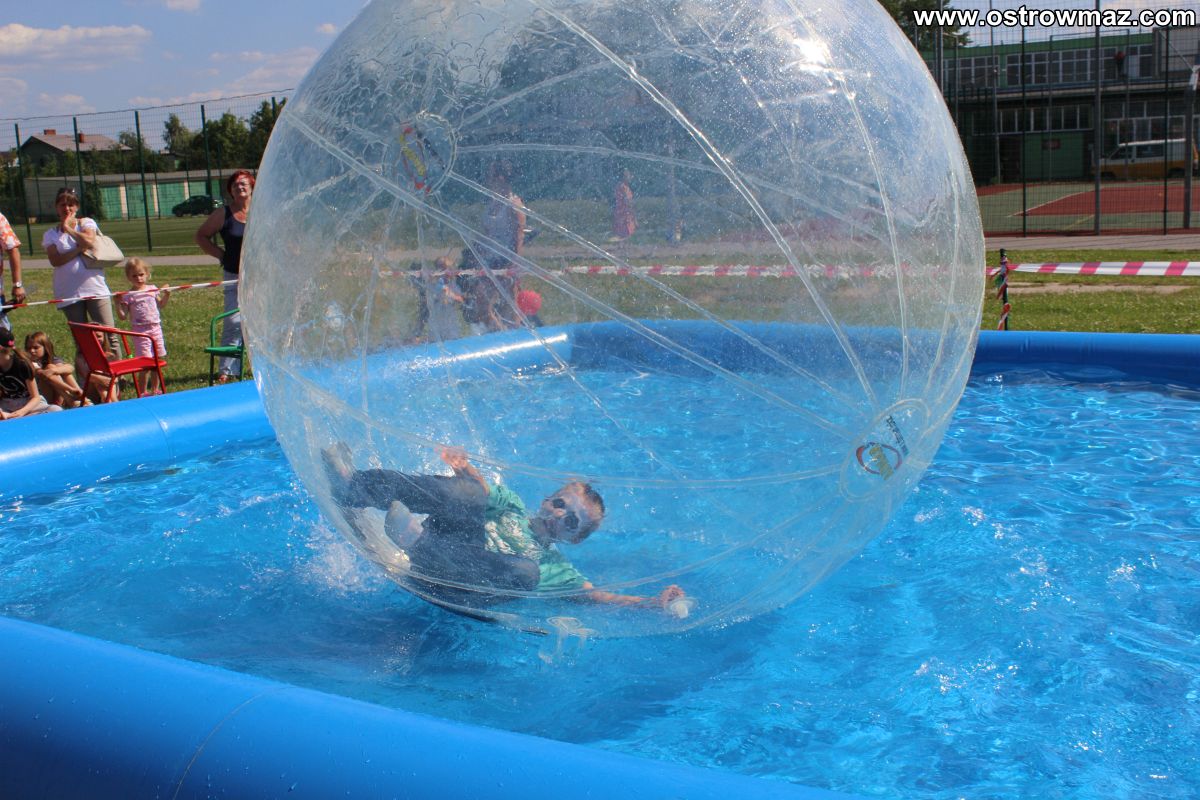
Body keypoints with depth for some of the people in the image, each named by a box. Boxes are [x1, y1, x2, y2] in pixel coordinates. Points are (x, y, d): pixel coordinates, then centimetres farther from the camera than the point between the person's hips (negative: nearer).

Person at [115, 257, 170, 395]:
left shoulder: (152, 289, 8)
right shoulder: (127, 295, -5)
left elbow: (160, 304, 25)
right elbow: (123, 316, -6)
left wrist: (166, 295, 9)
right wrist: (118, 303, -18)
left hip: (156, 328, 5)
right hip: (140, 331, -5)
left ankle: (155, 389, 23)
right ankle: (143, 392, -1)